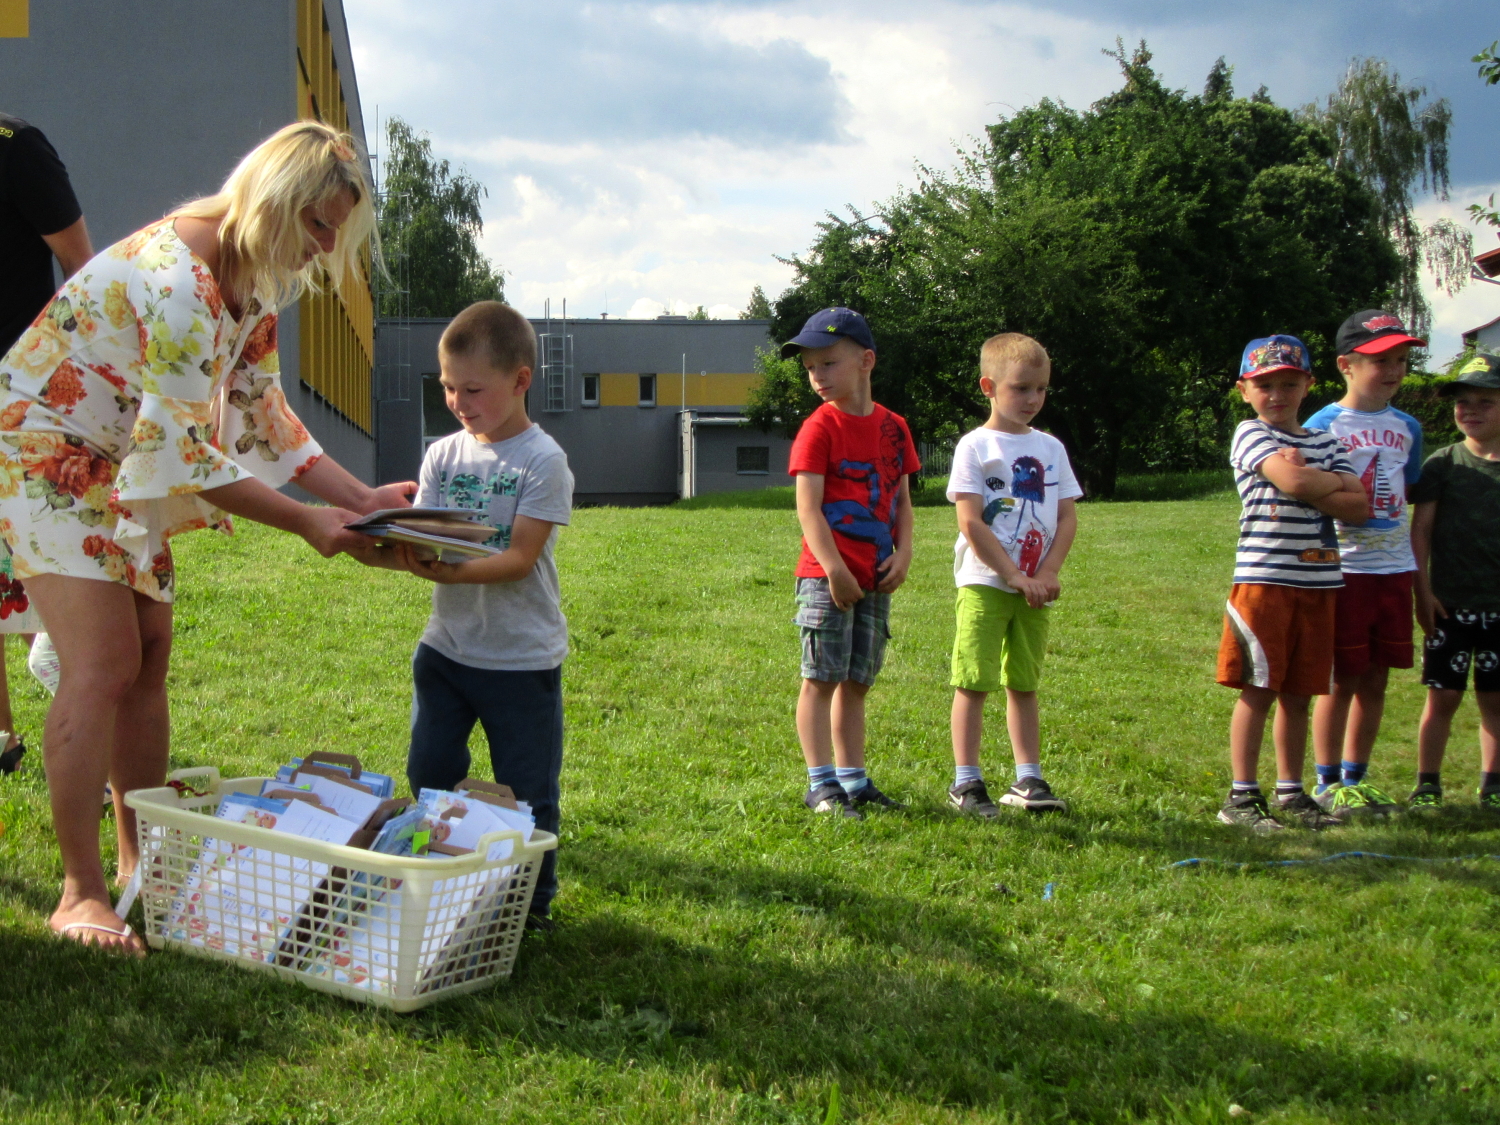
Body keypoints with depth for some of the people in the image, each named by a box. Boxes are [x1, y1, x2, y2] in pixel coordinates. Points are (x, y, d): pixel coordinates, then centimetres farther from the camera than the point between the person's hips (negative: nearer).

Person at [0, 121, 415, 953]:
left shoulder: (255, 280, 0)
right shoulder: (175, 278, -30)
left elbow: (261, 415, 7)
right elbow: (181, 450, -28)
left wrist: (360, 497, -2)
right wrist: (305, 523, -22)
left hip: (121, 470, 10)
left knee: (148, 659, 9)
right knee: (102, 665, -16)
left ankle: (140, 865, 19)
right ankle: (79, 894, -9)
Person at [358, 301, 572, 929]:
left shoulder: (543, 461, -12)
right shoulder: (443, 454, 4)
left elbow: (520, 558, -20)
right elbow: (420, 541, -1)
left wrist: (450, 570, -34)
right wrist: (387, 551, -24)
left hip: (521, 658, -5)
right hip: (445, 646, 5)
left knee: (525, 793, 5)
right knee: (429, 778, 12)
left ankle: (533, 901, 21)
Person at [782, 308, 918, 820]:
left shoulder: (892, 426, 9)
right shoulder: (819, 429, -7)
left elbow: (902, 498, 14)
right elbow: (808, 507, -13)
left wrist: (903, 553, -1)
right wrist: (835, 570, -20)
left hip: (875, 579, 5)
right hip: (826, 576, -5)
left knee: (856, 682, 12)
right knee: (821, 678, -3)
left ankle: (853, 780, 19)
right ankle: (820, 783, 2)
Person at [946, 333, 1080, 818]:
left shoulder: (1050, 448, 11)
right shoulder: (975, 446, -4)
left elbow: (1067, 516, 8)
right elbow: (970, 524, -11)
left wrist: (1049, 573, -7)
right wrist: (1016, 577, -14)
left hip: (1035, 588, 5)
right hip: (984, 583, -5)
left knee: (1023, 684, 11)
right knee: (973, 682, -4)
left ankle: (1028, 779, 16)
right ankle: (966, 782, 3)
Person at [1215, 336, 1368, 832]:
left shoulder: (1325, 442, 15)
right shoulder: (1251, 435, -2)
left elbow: (1358, 507, 2)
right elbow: (1293, 482, -19)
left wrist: (1309, 481, -8)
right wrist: (1335, 481, -2)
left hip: (1318, 582, 5)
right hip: (1263, 579, -5)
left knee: (1299, 693, 10)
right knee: (1258, 690, -3)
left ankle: (1291, 792, 18)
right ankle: (1242, 796, 3)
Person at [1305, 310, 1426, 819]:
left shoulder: (1406, 428, 11)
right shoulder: (1324, 425, -5)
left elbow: (1406, 504, 16)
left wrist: (1418, 574, 13)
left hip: (1394, 569, 5)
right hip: (1344, 570, -5)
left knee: (1376, 681, 9)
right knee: (1342, 680, 0)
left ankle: (1355, 779, 20)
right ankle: (1328, 784, 11)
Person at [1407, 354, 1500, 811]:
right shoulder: (1443, 465, 0)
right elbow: (1420, 531, 0)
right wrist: (1423, 593, -6)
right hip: (1451, 602, -1)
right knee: (1443, 697, 1)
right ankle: (1427, 783, 11)